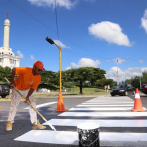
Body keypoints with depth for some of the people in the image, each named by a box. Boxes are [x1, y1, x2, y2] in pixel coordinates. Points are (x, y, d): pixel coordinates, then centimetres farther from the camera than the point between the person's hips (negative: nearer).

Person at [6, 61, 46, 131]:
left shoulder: (38, 77, -20)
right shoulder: (26, 70, -33)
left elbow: (33, 88, -18)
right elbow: (13, 69, -23)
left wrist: (27, 97, -27)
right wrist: (12, 81, -20)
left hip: (27, 90, 4)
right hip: (17, 88, -4)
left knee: (32, 103, -3)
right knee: (14, 104, -11)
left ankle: (35, 123, 3)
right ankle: (9, 122, 6)